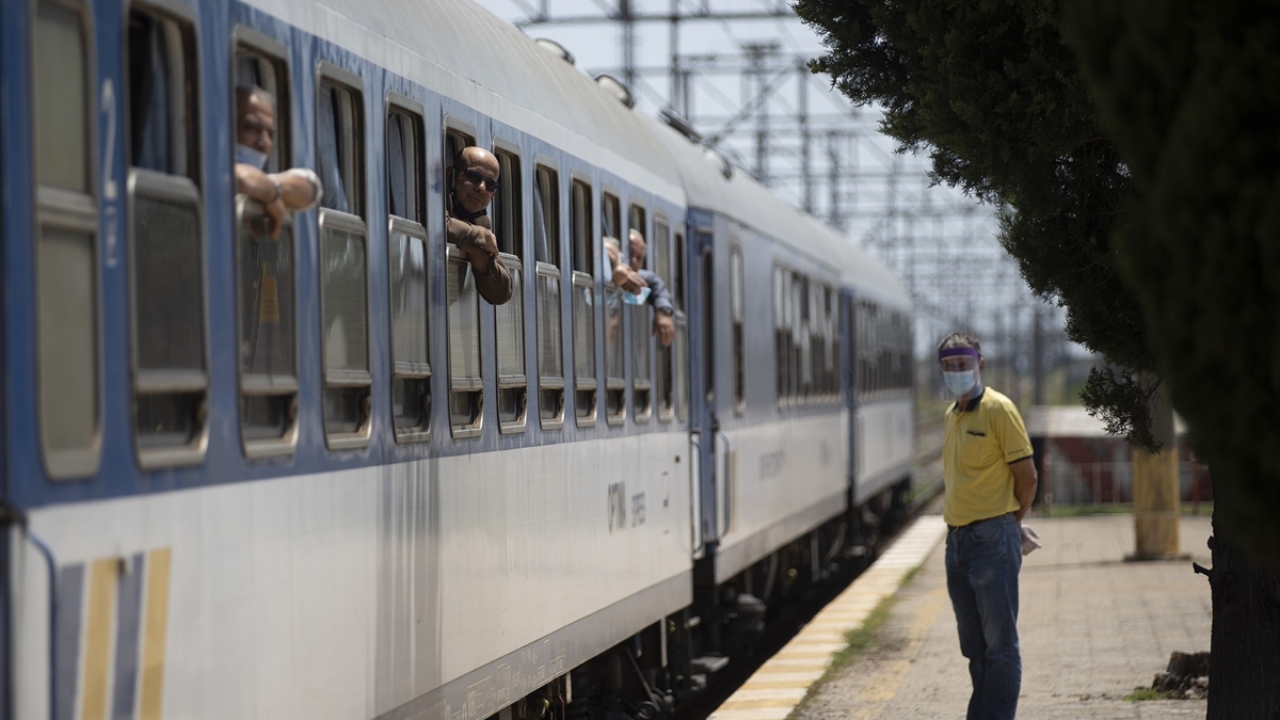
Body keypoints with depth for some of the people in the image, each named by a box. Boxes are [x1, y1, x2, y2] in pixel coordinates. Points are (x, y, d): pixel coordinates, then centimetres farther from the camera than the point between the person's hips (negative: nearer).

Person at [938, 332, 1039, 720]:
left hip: (992, 539, -8)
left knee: (999, 641, -4)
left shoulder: (998, 409, -9)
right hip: (957, 539, 8)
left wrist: (1013, 523, 5)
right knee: (972, 643, 13)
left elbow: (1026, 475, -8)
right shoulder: (952, 415, 15)